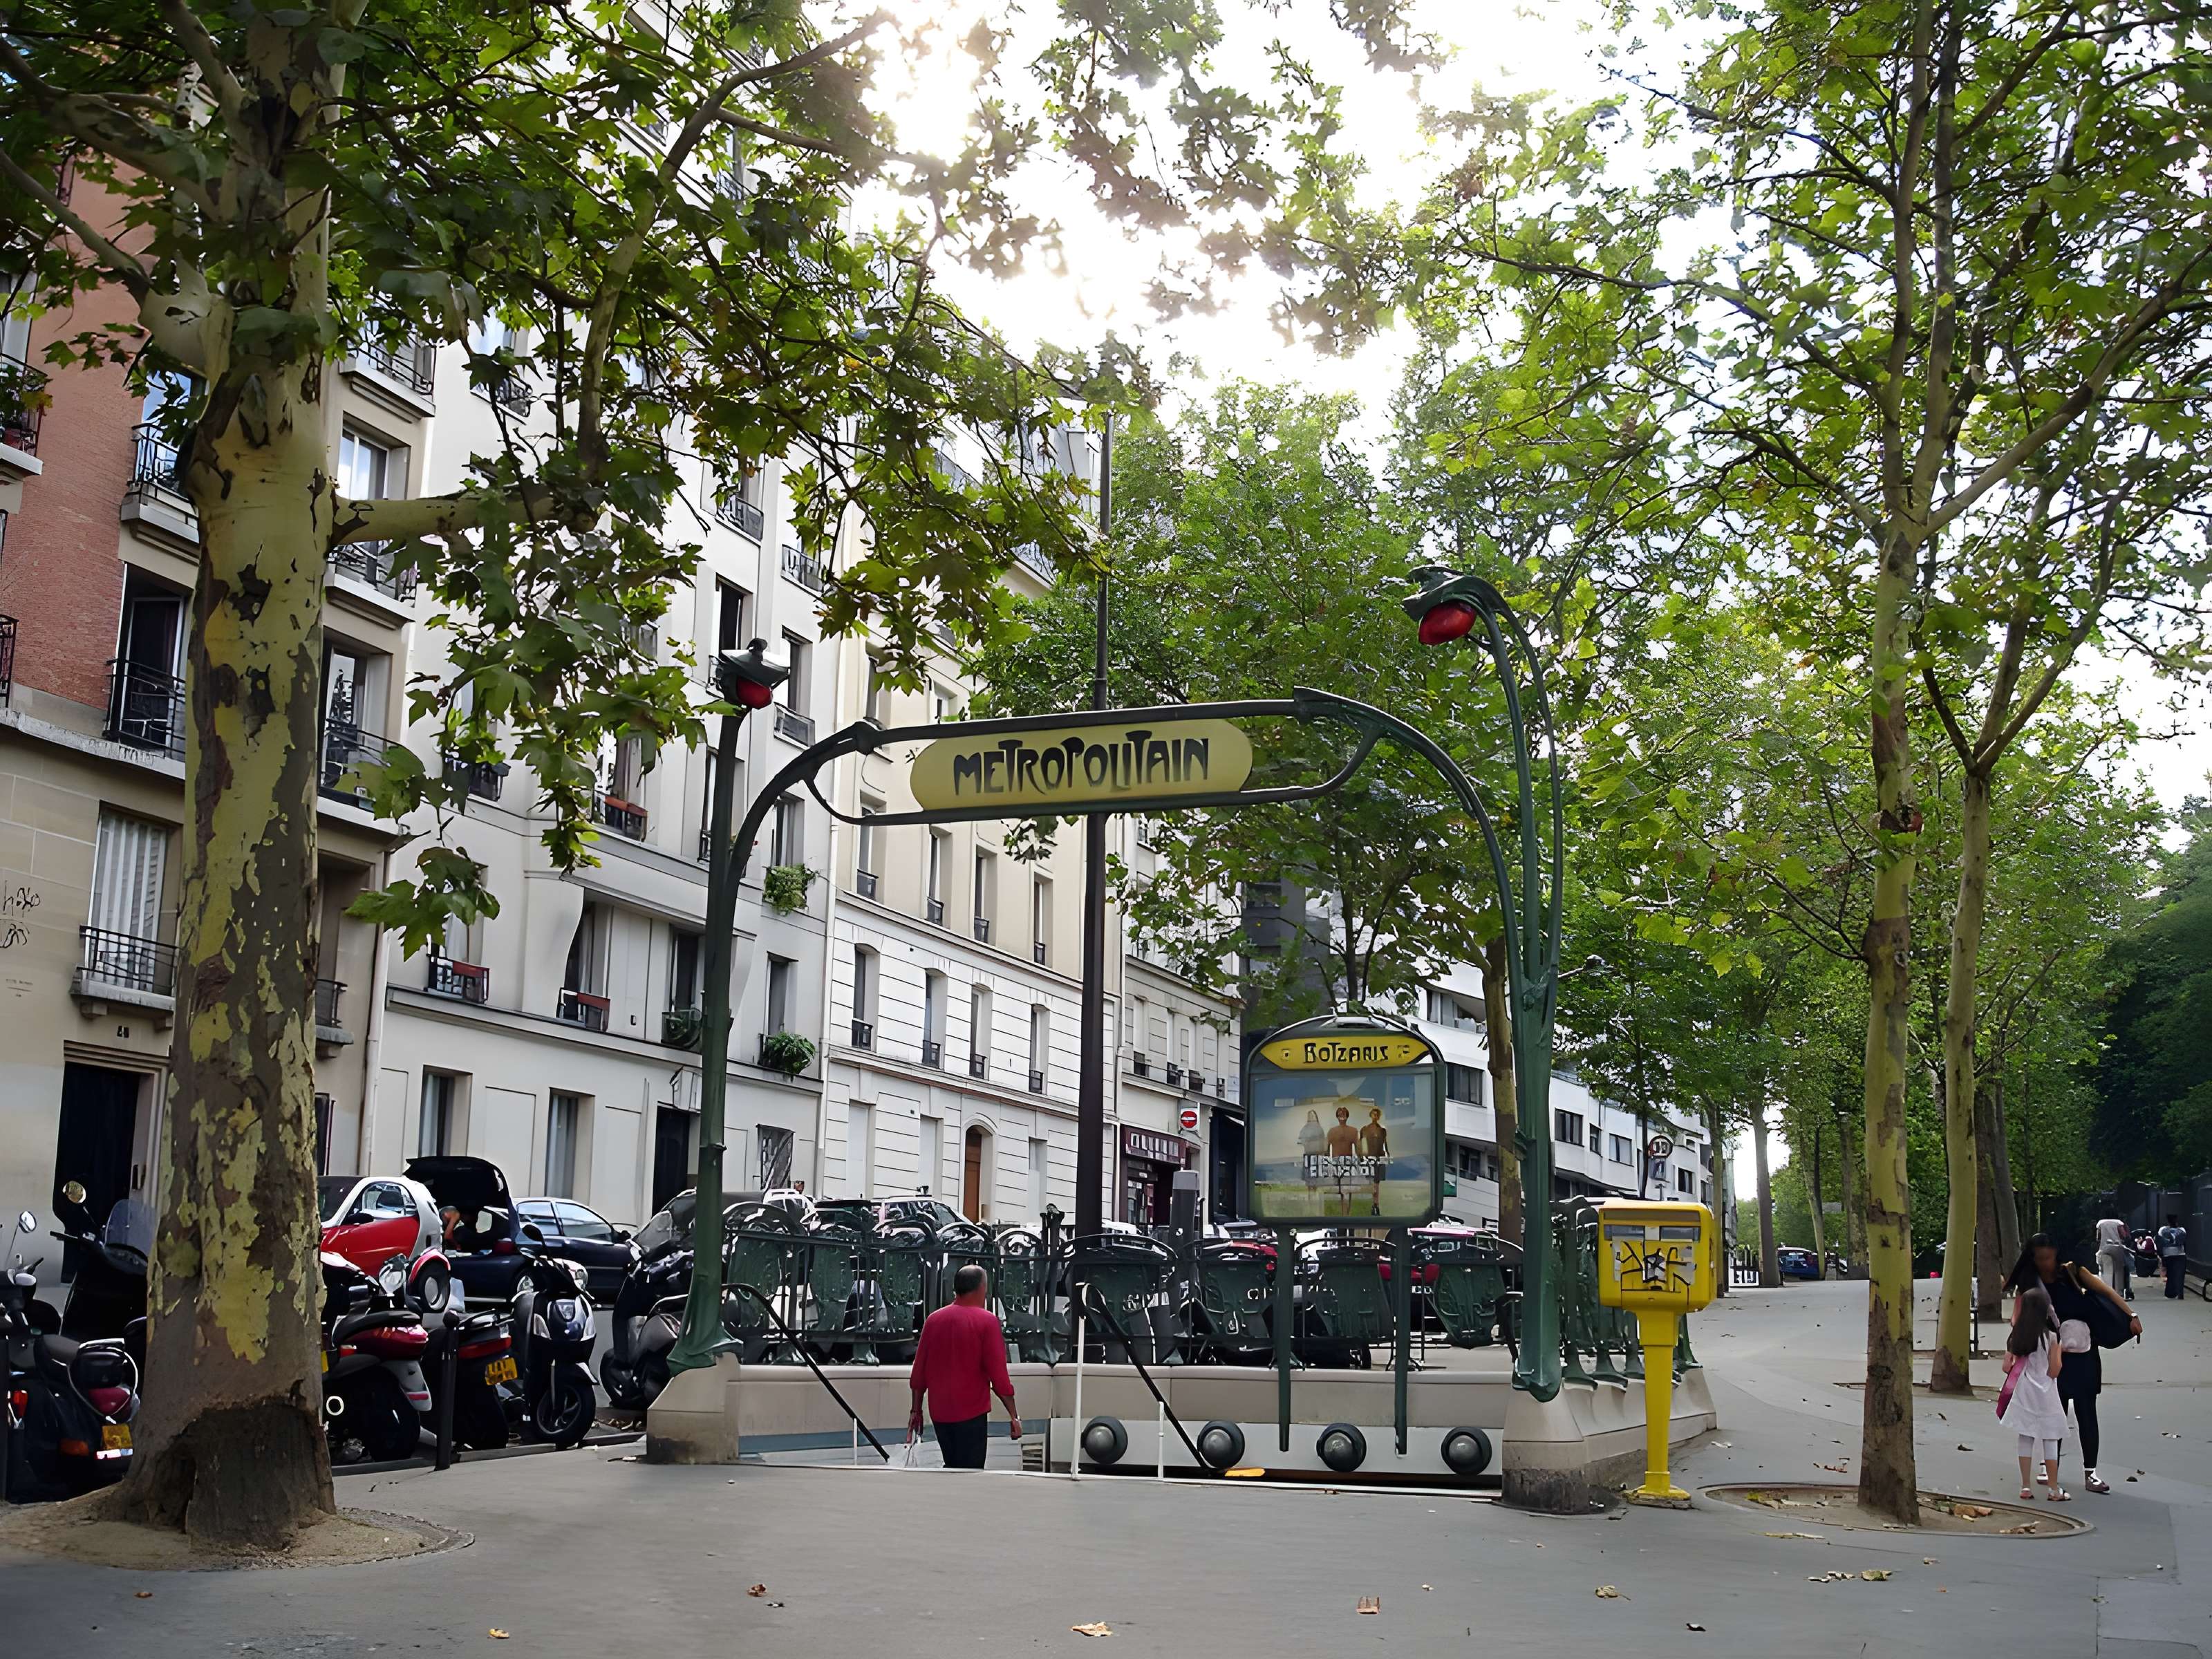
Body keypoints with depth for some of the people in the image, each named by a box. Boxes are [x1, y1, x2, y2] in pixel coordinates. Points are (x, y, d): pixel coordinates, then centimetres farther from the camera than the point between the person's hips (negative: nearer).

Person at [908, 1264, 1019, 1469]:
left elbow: (919, 1371, 9)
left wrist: (916, 1410, 18)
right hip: (971, 1413, -5)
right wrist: (1014, 1416, -6)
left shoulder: (934, 1319, 5)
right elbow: (998, 1374, -13)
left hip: (939, 1413, 5)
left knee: (951, 1468, 20)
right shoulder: (987, 1321, -10)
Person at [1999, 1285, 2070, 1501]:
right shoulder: (2050, 1337, -12)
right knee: (2050, 1441, 4)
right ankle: (2054, 1489, 6)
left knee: (2025, 1439, 9)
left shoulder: (2017, 1337, -2)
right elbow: (2054, 1371, -11)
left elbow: (2007, 1366, 0)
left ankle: (2026, 1486, 10)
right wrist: (2059, 1352, 5)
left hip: (2023, 1394, 4)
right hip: (2045, 1394, -3)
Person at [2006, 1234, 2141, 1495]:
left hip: (2083, 1353, 0)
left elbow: (2107, 1291, -4)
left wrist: (2131, 1315, -13)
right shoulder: (2029, 1284, -1)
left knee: (2086, 1412, 0)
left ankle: (2090, 1472, 3)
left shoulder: (2072, 1272, -1)